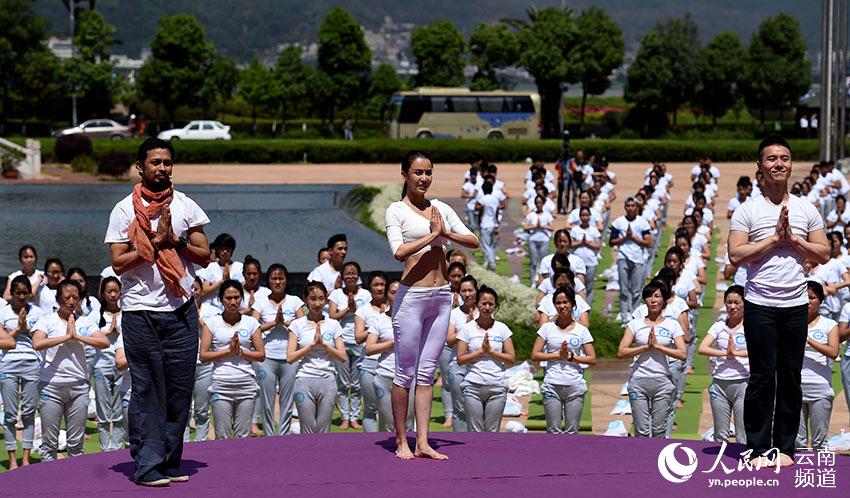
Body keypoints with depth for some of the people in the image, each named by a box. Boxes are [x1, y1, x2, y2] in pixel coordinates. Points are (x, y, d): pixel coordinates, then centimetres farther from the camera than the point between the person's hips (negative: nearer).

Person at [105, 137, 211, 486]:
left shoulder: (186, 206, 9)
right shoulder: (124, 210, 1)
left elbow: (205, 256, 6)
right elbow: (118, 262, -5)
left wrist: (175, 240, -8)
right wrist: (155, 241, -12)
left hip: (181, 310, 3)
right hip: (140, 311, -3)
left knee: (180, 389, 3)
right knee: (147, 390, -4)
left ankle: (170, 462, 11)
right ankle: (147, 465, -3)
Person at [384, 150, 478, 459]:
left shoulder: (441, 209, 13)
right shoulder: (396, 211, -3)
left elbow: (473, 242, 9)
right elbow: (399, 252, -18)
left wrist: (447, 233, -6)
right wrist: (431, 235, -12)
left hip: (442, 296, 6)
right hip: (412, 296, -6)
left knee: (427, 372, 7)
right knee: (406, 372, 0)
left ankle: (423, 442, 8)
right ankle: (401, 442, 8)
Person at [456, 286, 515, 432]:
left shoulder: (502, 329, 7)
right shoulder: (467, 329, 3)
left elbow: (511, 358, 2)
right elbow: (460, 359, -2)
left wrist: (491, 351, -8)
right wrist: (481, 351, -9)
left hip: (497, 386, 1)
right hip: (473, 386, -1)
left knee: (492, 432, 3)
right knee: (475, 432, -2)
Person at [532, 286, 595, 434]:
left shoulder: (581, 330, 6)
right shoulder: (547, 328, 6)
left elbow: (592, 359, 3)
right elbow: (535, 355, 1)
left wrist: (571, 357, -9)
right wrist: (558, 355, -8)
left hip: (575, 386, 0)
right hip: (552, 385, 0)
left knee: (571, 431, 2)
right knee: (553, 430, 0)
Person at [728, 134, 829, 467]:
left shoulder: (807, 210, 11)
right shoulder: (747, 211, 1)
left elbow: (823, 254, 7)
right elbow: (736, 255, -9)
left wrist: (793, 239, -7)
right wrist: (774, 238, -11)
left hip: (796, 305, 3)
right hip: (760, 305, -3)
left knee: (791, 378, 5)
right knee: (763, 377, -2)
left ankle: (785, 447, 11)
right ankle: (758, 449, 3)